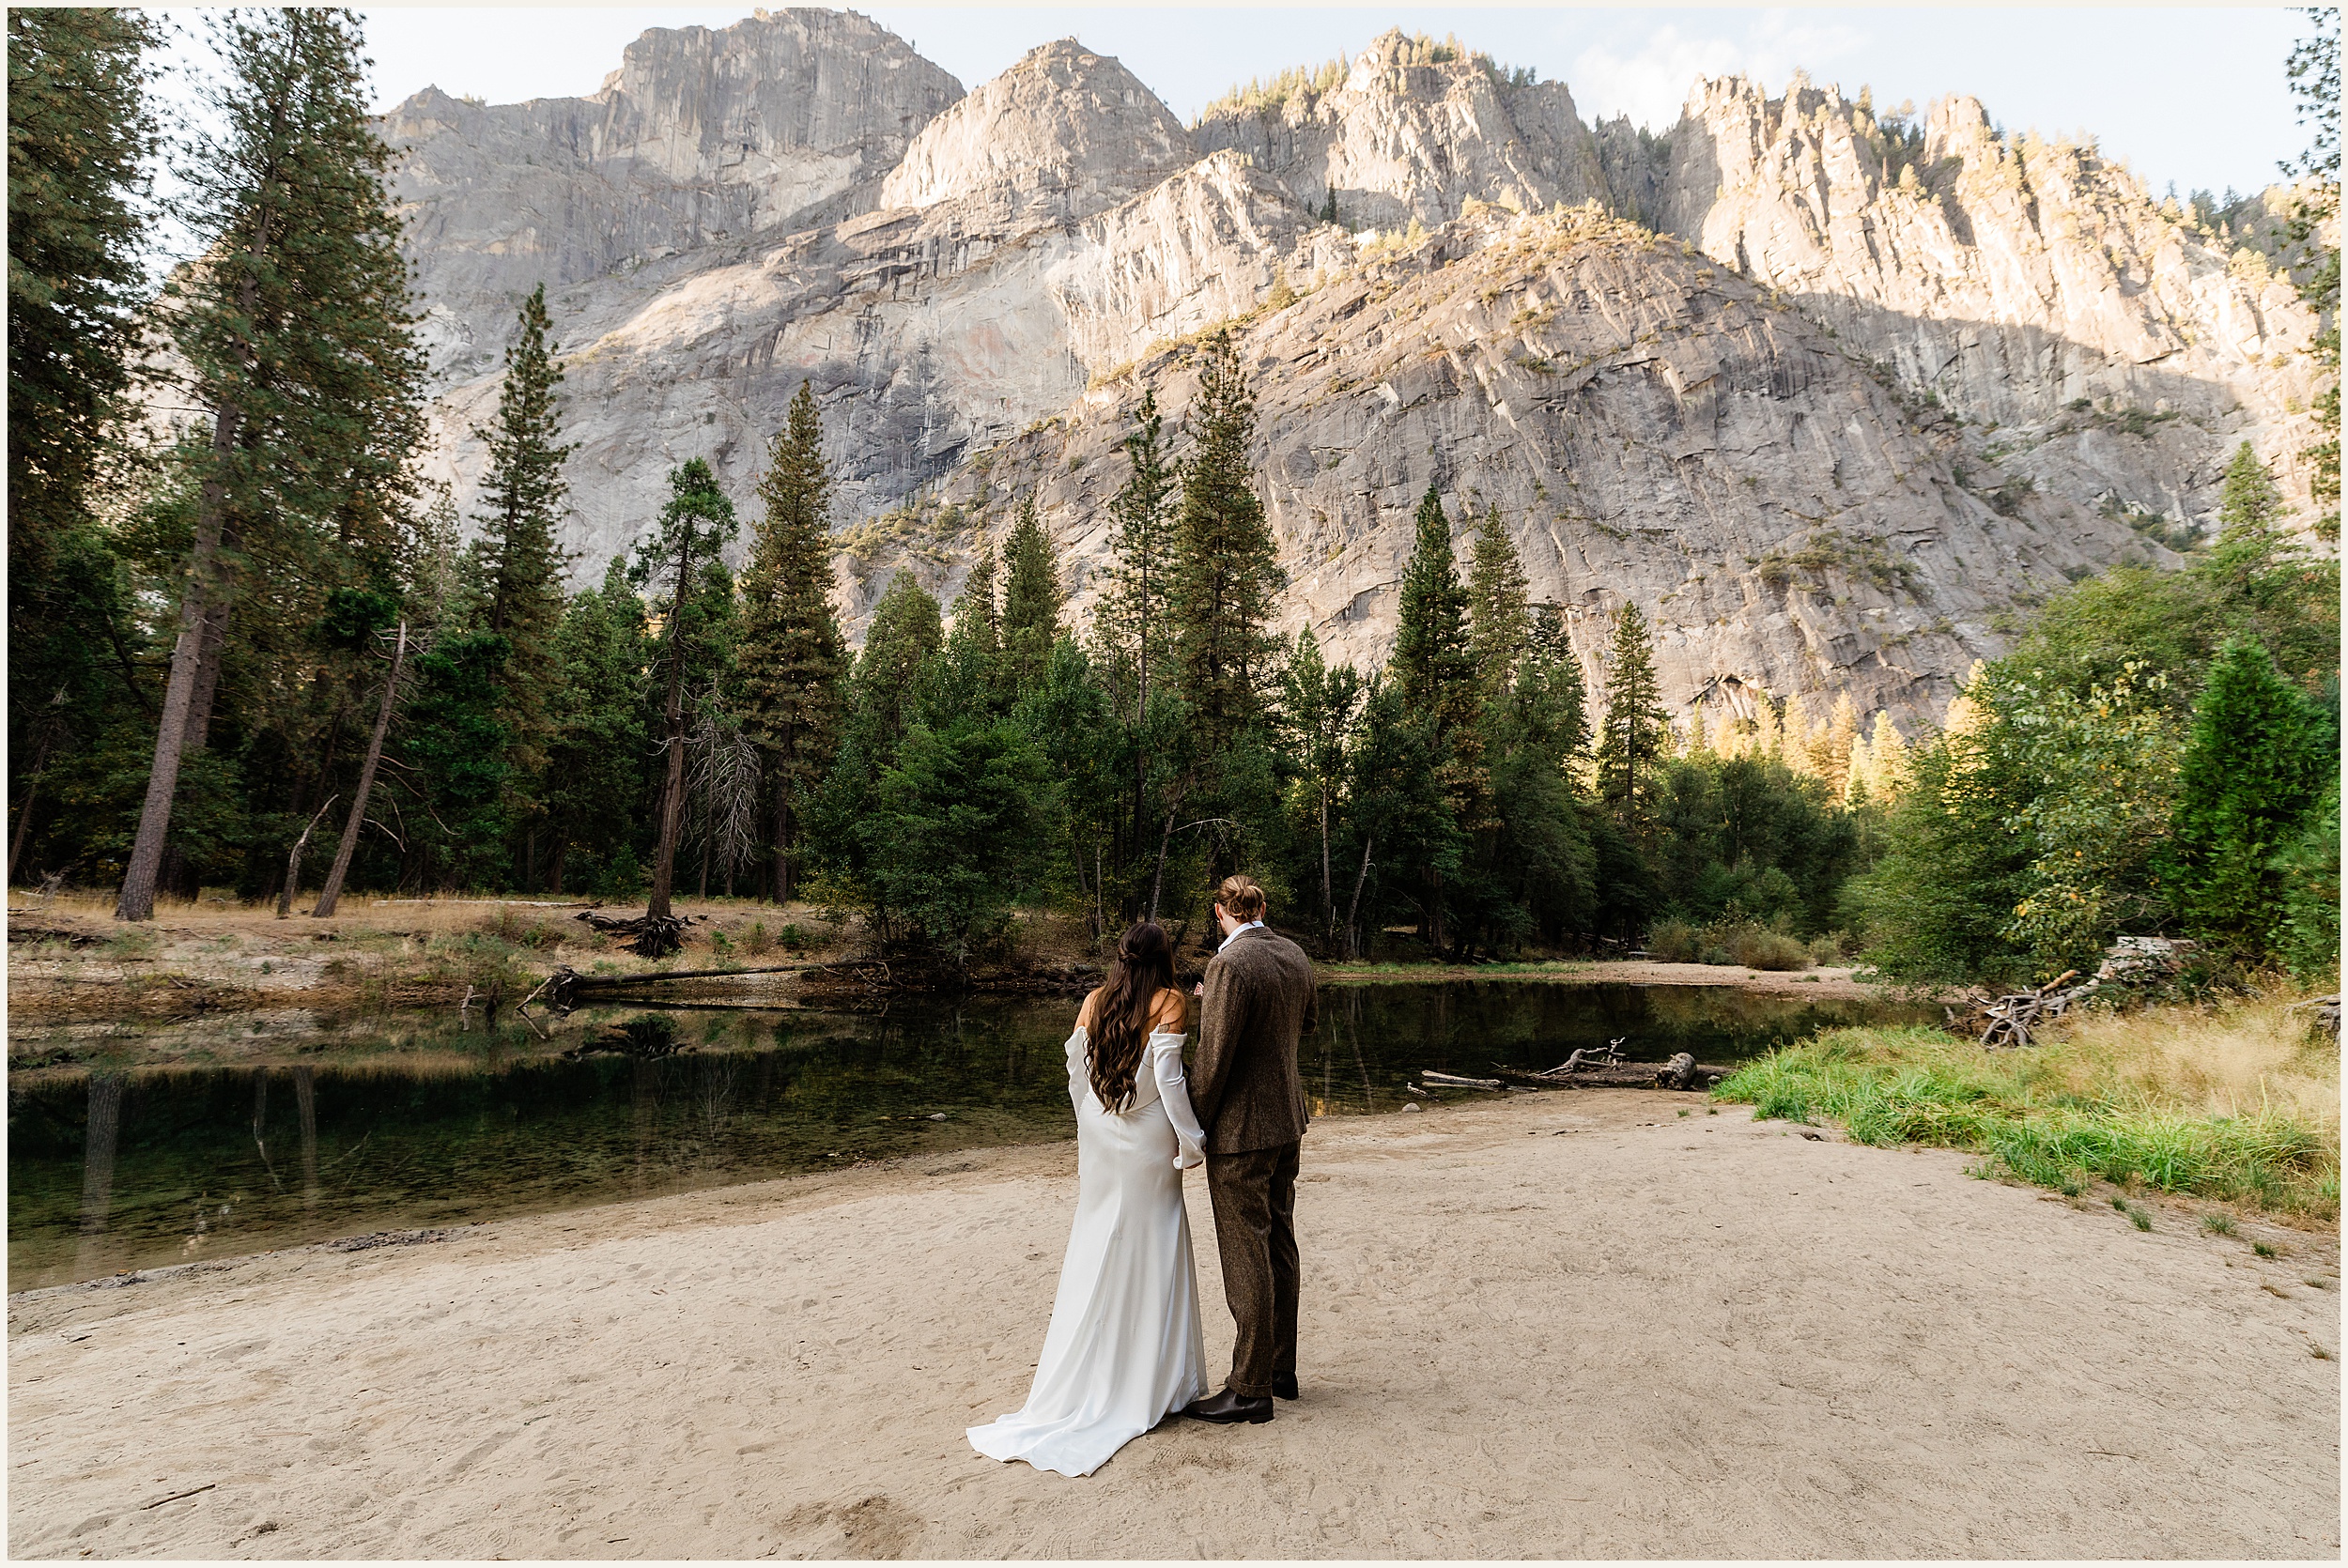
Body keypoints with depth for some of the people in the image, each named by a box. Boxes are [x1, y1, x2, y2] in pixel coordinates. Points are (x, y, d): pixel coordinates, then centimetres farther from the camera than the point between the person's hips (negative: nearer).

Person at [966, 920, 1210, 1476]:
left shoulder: (1093, 1003, 4)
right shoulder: (1169, 1003, -9)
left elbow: (1076, 1075, 7)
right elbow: (1168, 1078, -16)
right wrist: (1190, 1140, -7)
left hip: (1099, 1144, 4)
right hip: (1148, 1145, -4)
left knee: (1095, 1251, 11)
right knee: (1151, 1253, 7)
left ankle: (1079, 1386, 17)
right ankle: (1151, 1384, 16)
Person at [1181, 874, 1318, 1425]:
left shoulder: (1229, 965, -21)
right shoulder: (1296, 956, 4)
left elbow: (1214, 1059, -21)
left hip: (1240, 1131, -9)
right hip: (1287, 1122, 9)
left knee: (1246, 1257, 2)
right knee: (1279, 1246, 18)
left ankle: (1250, 1389, 13)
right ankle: (1280, 1368, 31)